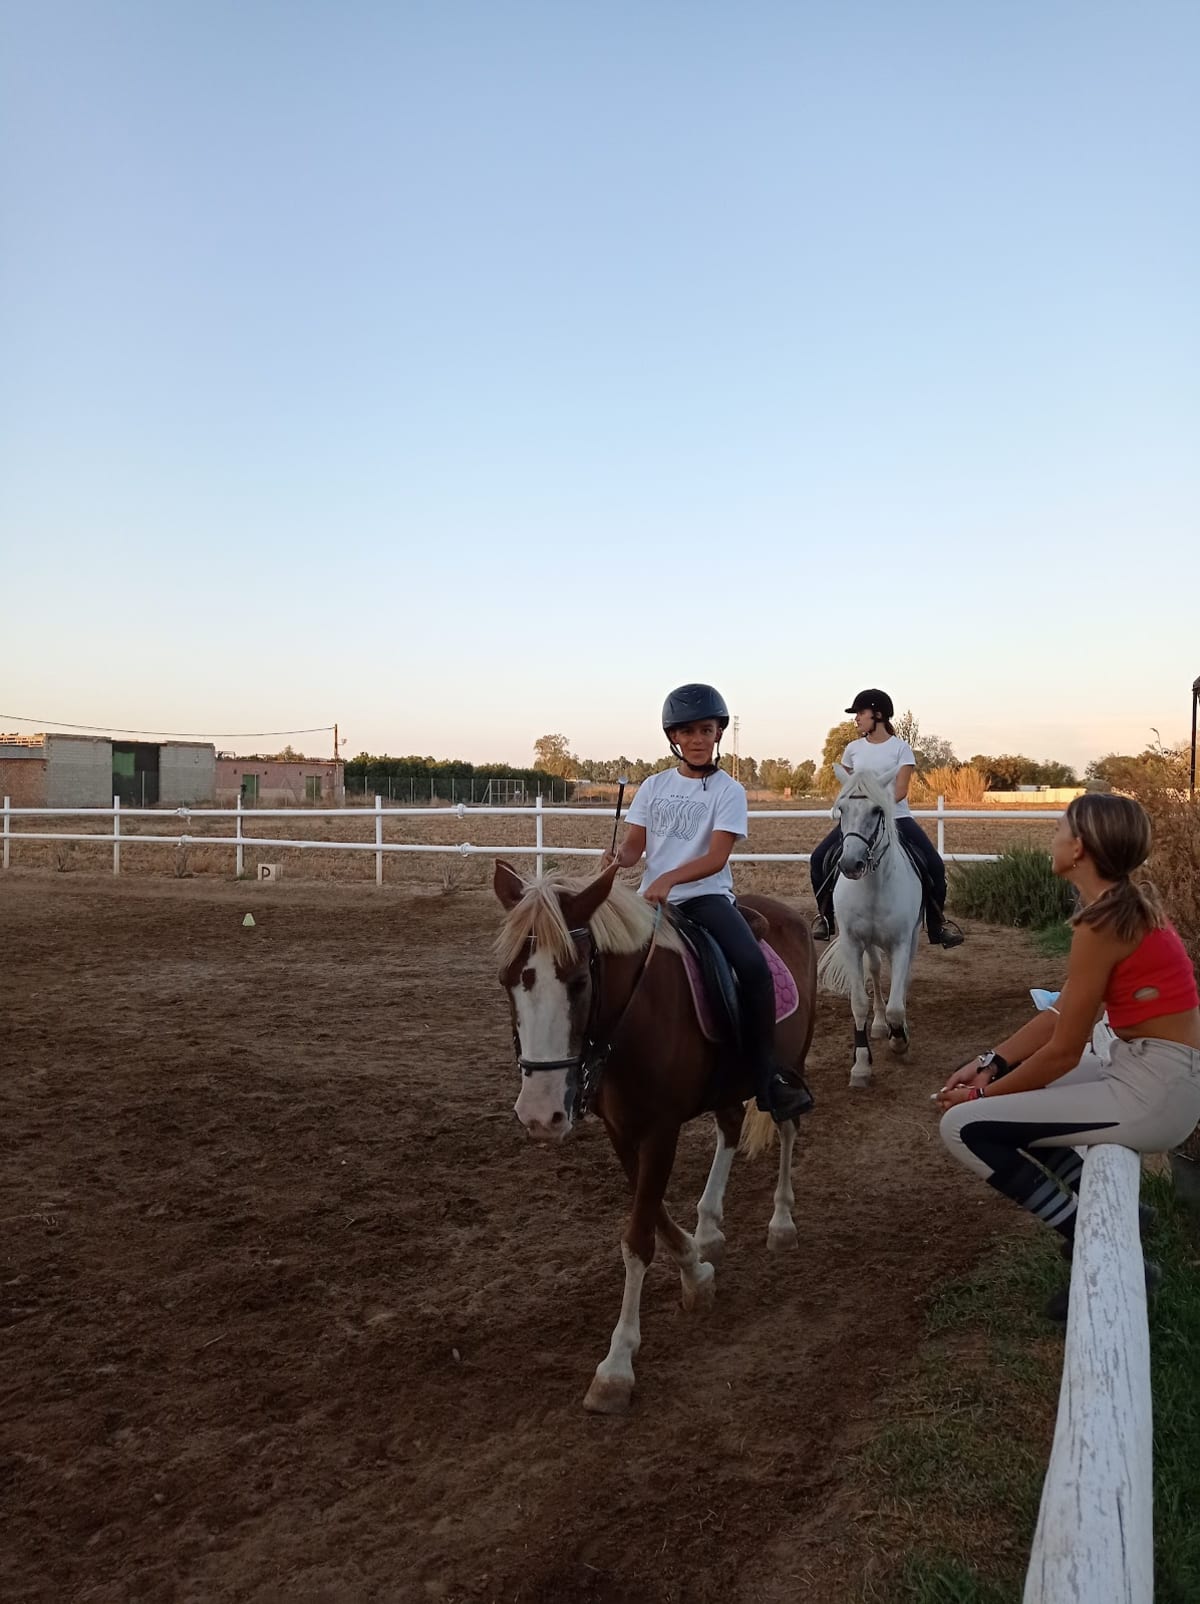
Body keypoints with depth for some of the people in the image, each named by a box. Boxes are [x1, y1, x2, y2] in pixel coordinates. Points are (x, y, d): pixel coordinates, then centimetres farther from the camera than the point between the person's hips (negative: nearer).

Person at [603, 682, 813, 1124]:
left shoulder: (728, 790, 0)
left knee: (753, 965, -26)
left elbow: (716, 857, -12)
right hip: (652, 897, 4)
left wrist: (669, 879, -29)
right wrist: (618, 855, -18)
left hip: (706, 895, -3)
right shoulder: (654, 786, 11)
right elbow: (634, 844, 8)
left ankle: (767, 1076, -14)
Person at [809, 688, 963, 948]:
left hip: (895, 816, -2)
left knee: (934, 865, -17)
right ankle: (825, 915, 5)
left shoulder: (900, 748, -3)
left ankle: (937, 923, 2)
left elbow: (900, 791, -11)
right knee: (819, 859, -14)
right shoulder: (853, 749, 7)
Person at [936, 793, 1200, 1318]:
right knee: (1005, 1084, 22)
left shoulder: (1102, 922, -20)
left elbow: (1063, 1051, -16)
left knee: (963, 1126, -9)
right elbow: (1062, 1013, 11)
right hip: (1152, 1073, 10)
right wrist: (991, 1063, 8)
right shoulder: (1125, 905, 8)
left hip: (1151, 1091, -10)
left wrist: (984, 1095, -3)